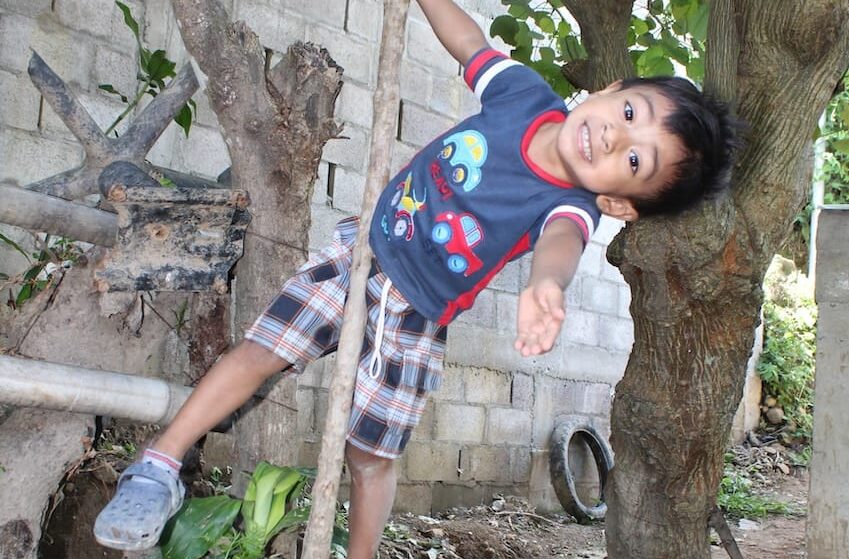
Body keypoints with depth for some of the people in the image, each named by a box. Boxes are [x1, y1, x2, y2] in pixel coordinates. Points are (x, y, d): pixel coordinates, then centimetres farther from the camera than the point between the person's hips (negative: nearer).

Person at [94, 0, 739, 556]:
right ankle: (159, 471, 12)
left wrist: (545, 287, -73)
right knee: (258, 353, 0)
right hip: (359, 250, 3)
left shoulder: (575, 206, -26)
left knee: (372, 460, 3)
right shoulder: (525, 92, -15)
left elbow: (561, 240, -50)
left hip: (411, 317, -3)